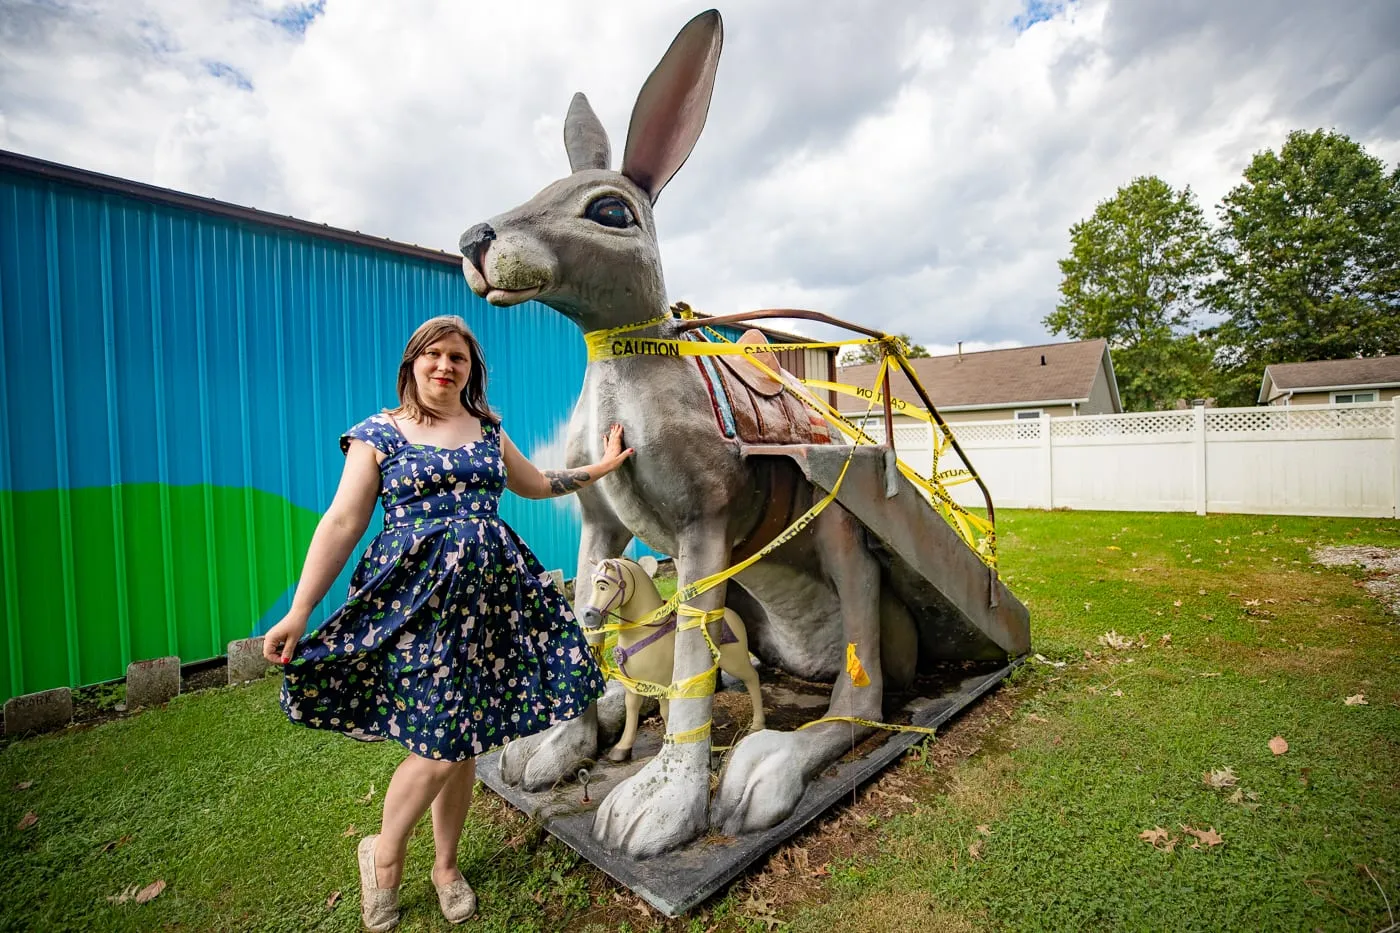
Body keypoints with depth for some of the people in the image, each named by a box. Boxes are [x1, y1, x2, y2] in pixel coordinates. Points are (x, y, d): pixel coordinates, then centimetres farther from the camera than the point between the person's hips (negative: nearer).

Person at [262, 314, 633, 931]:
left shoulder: (489, 431, 12)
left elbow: (535, 484, 25)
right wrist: (298, 614, -8)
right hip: (414, 599, -4)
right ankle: (384, 856, 27)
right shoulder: (379, 433, 1)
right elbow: (341, 525, -4)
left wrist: (599, 469, 26)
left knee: (464, 738, 10)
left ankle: (446, 866, 34)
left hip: (487, 596, 4)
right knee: (439, 742, -5)